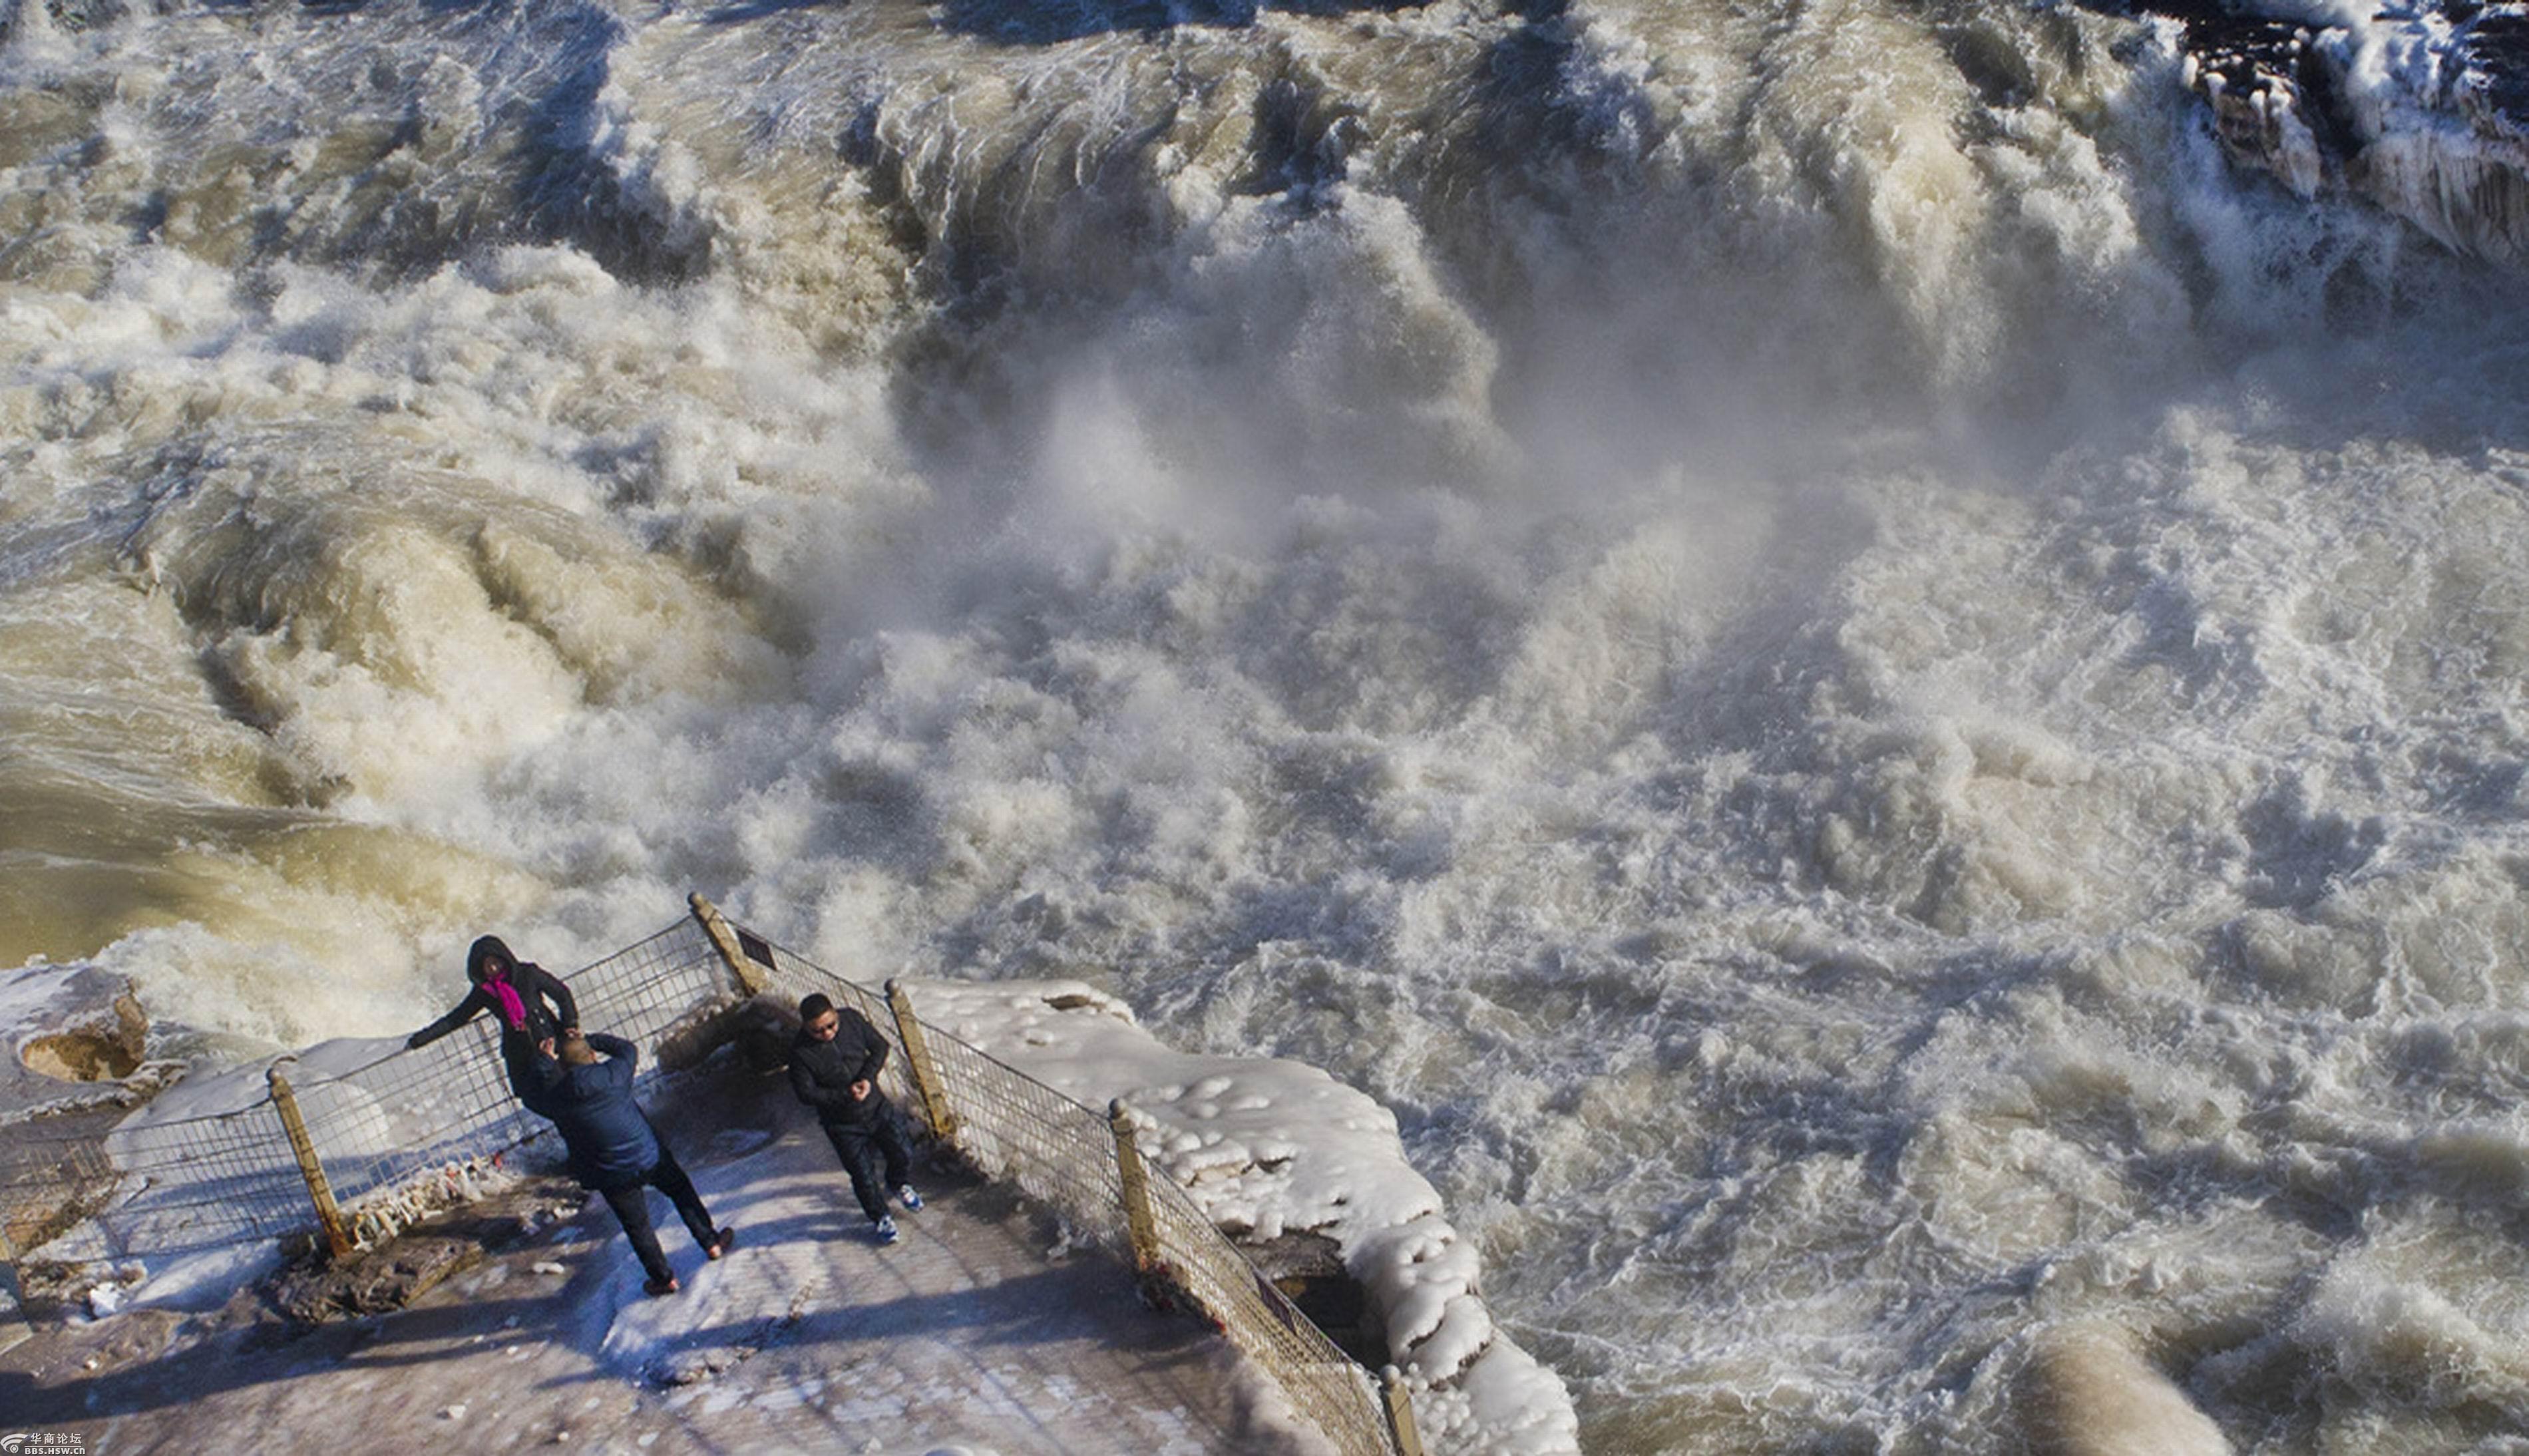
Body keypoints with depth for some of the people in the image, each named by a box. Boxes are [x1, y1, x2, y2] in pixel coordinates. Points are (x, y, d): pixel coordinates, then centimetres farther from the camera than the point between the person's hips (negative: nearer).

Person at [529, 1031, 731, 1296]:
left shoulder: (557, 1099, -14)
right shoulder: (611, 1074, -13)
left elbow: (540, 1096, 10)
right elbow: (628, 1049, 8)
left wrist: (544, 1060, 17)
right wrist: (591, 1040, 17)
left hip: (613, 1178, 0)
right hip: (649, 1155, 0)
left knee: (637, 1226, 16)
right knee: (681, 1190, 26)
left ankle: (664, 1278, 25)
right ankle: (711, 1242, 31)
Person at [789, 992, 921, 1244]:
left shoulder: (851, 1020, -14)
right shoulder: (801, 1052, -24)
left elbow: (879, 1046, -3)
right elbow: (806, 1093, -19)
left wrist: (868, 1077, -18)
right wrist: (845, 1095, -25)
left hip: (877, 1107, 3)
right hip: (843, 1125, -3)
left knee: (902, 1154, 15)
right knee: (864, 1176, 5)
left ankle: (900, 1185, 49)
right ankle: (880, 1219, 31)